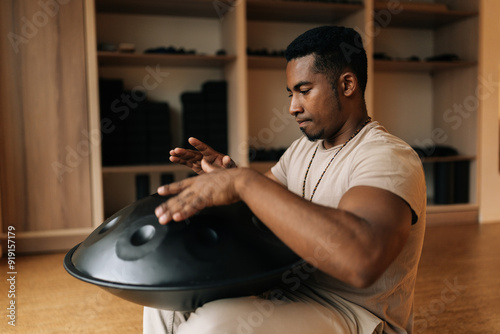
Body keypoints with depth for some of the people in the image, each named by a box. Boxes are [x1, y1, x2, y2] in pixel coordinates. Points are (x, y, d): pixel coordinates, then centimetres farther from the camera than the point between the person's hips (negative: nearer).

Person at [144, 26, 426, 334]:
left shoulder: (388, 157, -20)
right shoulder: (303, 149, 9)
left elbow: (363, 261, -40)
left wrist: (243, 181, -37)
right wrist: (228, 174, -4)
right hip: (292, 290, 8)